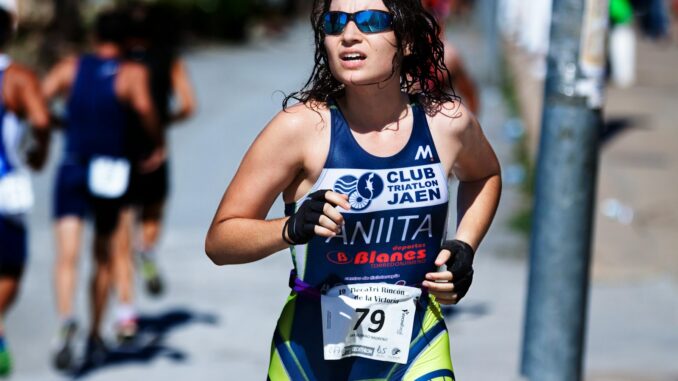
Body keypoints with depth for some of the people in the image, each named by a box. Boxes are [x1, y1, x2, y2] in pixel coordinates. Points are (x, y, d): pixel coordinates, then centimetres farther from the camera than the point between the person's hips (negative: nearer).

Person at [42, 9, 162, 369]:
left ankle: (66, 320, -37)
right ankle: (95, 336, 26)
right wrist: (160, 144, -10)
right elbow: (144, 107, -23)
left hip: (71, 170, 0)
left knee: (67, 256, -10)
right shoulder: (133, 73, -3)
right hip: (110, 174, 0)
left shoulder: (71, 66, 4)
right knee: (103, 256, 19)